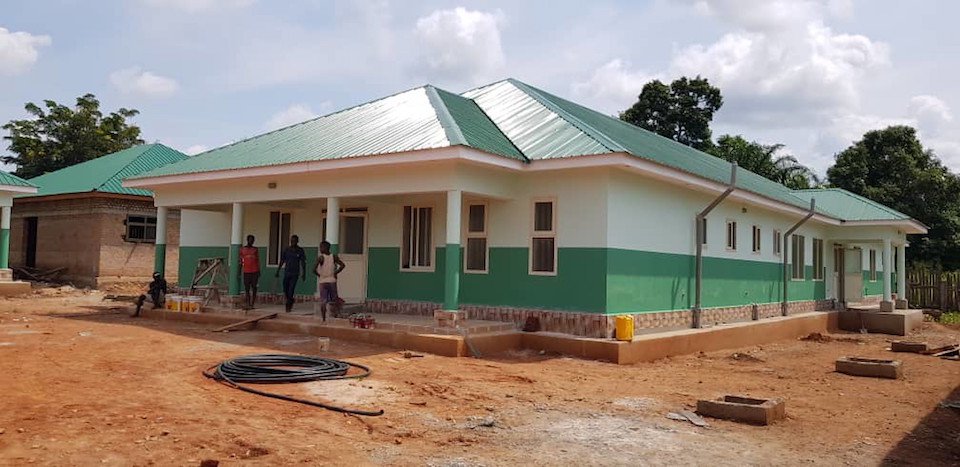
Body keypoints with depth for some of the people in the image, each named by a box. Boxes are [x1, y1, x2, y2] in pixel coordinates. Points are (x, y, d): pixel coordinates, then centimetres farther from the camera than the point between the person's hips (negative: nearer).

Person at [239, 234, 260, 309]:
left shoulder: (255, 249, 9)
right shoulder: (242, 249, 7)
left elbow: (258, 261, 9)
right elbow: (240, 261, 8)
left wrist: (259, 271, 3)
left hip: (255, 271, 0)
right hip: (246, 272, 0)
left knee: (254, 288, -1)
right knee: (247, 288, 0)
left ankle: (252, 304, 2)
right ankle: (248, 304, 3)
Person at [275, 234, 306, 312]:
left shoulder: (300, 251, -2)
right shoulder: (287, 250, 3)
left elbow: (303, 263, 0)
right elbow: (282, 261, 9)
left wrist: (304, 274, -3)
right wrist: (278, 271, 7)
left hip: (295, 273, -3)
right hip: (286, 272, 3)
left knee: (291, 290, -8)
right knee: (285, 289, 5)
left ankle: (288, 306, 0)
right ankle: (291, 301, 30)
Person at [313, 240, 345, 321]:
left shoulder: (320, 257, -10)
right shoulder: (334, 257, 0)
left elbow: (314, 269, -19)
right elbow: (342, 265, -6)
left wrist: (318, 275, -2)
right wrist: (335, 273, 3)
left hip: (323, 282, -2)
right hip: (332, 281, 2)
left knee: (323, 301, 3)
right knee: (334, 301, 14)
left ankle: (324, 319, 3)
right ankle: (336, 315, 14)